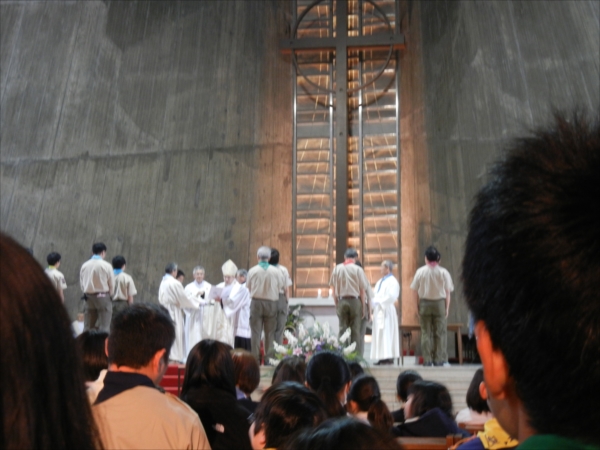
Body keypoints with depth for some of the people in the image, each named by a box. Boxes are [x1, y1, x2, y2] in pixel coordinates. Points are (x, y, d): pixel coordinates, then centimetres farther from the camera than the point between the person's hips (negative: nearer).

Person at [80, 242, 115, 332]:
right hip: (103, 296, -4)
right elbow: (112, 284, -5)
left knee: (88, 327, 9)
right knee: (104, 326, -2)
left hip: (88, 297, 4)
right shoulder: (106, 265, -11)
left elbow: (81, 283, 6)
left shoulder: (84, 265, 0)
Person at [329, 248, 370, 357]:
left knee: (342, 329, 7)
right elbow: (362, 290, -4)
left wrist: (336, 304, 13)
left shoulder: (337, 269, 3)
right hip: (355, 300, -2)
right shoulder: (358, 269, -5)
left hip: (341, 301, 2)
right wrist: (363, 307, 3)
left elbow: (334, 289, 5)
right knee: (355, 330, 2)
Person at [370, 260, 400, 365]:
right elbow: (375, 295, 22)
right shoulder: (380, 282, 19)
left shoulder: (392, 281, -8)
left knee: (387, 334, -9)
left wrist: (379, 301, -15)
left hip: (386, 311, -9)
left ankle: (389, 357, -9)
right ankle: (382, 357, 7)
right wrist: (374, 303, 4)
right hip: (378, 310, 9)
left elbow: (392, 296, -18)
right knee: (379, 334, 6)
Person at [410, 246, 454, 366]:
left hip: (424, 303, 1)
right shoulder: (443, 272, -4)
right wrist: (447, 308, 5)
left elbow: (416, 292, -2)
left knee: (426, 333, 5)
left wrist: (418, 307, 5)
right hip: (439, 303, 0)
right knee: (440, 332, 5)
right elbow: (448, 293, -3)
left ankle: (427, 360, 4)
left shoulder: (420, 271, -3)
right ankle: (439, 360, 4)